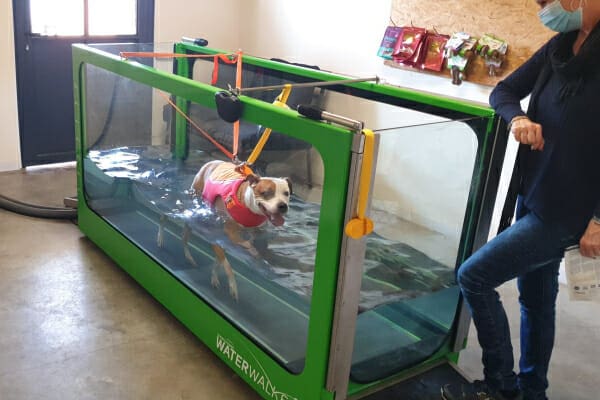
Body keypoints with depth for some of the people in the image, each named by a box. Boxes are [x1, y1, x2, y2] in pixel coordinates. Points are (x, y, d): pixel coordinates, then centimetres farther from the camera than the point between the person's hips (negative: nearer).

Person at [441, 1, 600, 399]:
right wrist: (519, 118, -11)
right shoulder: (561, 46, 4)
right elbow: (504, 91, 12)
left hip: (564, 211, -8)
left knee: (474, 276, -6)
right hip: (533, 197, 8)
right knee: (536, 300, 19)